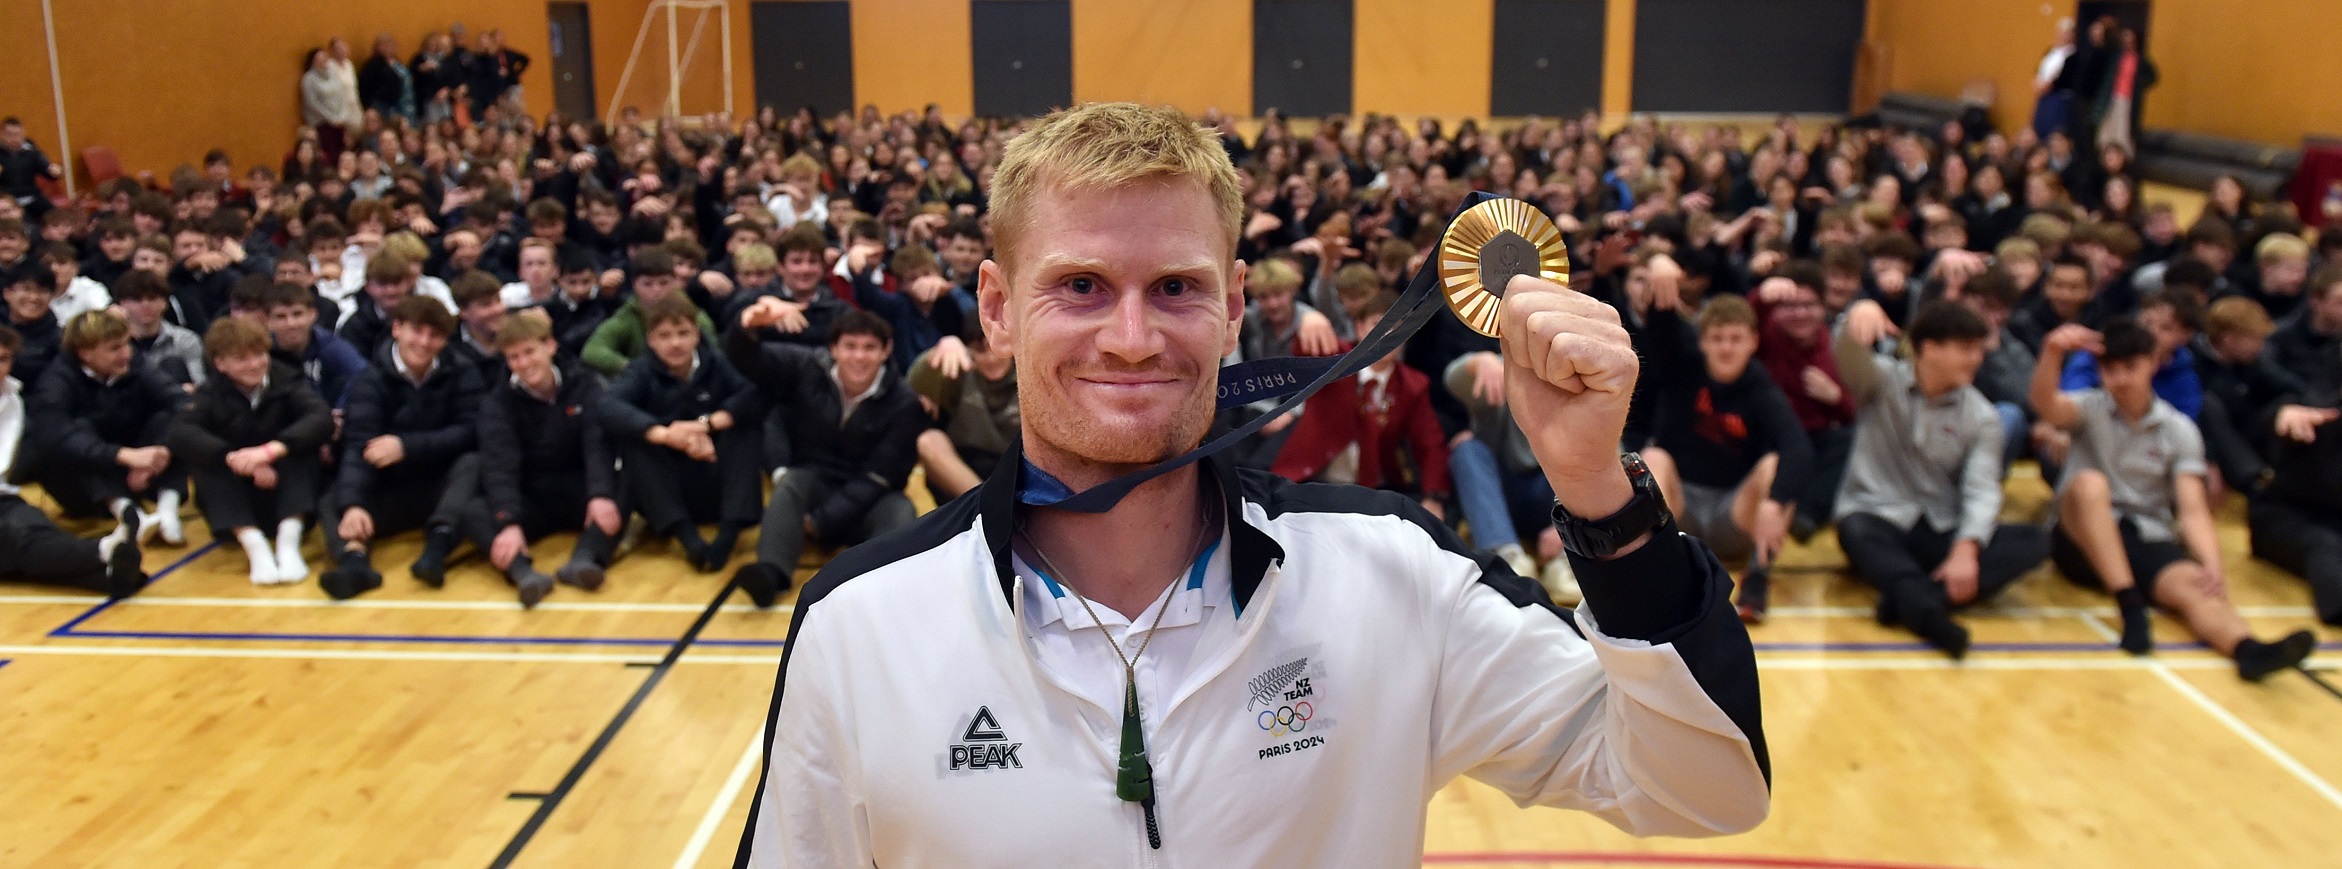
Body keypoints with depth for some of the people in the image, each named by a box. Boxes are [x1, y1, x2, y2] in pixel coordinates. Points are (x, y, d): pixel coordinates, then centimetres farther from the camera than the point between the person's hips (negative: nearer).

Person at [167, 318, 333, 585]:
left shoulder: (287, 382, -5)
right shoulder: (210, 395, -2)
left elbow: (322, 418, -25)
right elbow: (180, 434, -23)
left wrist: (271, 450, -41)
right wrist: (234, 458, -39)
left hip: (287, 497, -1)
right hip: (236, 507, 1)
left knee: (297, 445, -25)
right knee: (204, 460, -24)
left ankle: (289, 541, -31)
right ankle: (253, 544, -34)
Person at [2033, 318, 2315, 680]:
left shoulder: (2179, 430, 5)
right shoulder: (2090, 409, 1)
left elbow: (2192, 508, -4)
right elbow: (2045, 405, -24)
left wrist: (2212, 565, -25)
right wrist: (2053, 353, -46)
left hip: (2149, 540, 2)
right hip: (2085, 538, -1)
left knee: (2193, 586, -31)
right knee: (2090, 483, -33)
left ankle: (2249, 649, -61)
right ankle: (2131, 606, -40)